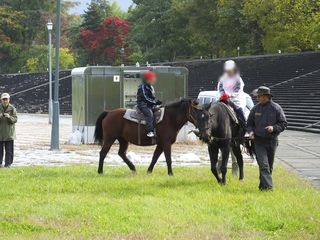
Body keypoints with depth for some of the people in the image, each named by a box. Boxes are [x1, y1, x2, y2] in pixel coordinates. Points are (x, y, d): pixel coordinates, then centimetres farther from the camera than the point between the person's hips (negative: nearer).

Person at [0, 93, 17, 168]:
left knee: (9, 150, 0)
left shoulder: (12, 108, -1)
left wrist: (9, 117, -23)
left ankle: (8, 163, 5)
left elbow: (15, 119, -5)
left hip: (9, 133, -1)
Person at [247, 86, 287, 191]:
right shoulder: (256, 108, 5)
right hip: (259, 141, 0)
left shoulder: (276, 108, -1)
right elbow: (250, 123, 15)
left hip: (272, 140, 0)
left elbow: (283, 123, -1)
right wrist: (251, 131, -5)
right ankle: (268, 186, -21)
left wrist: (274, 128, -18)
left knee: (269, 166, 10)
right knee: (263, 165, -13)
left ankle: (263, 185, 23)